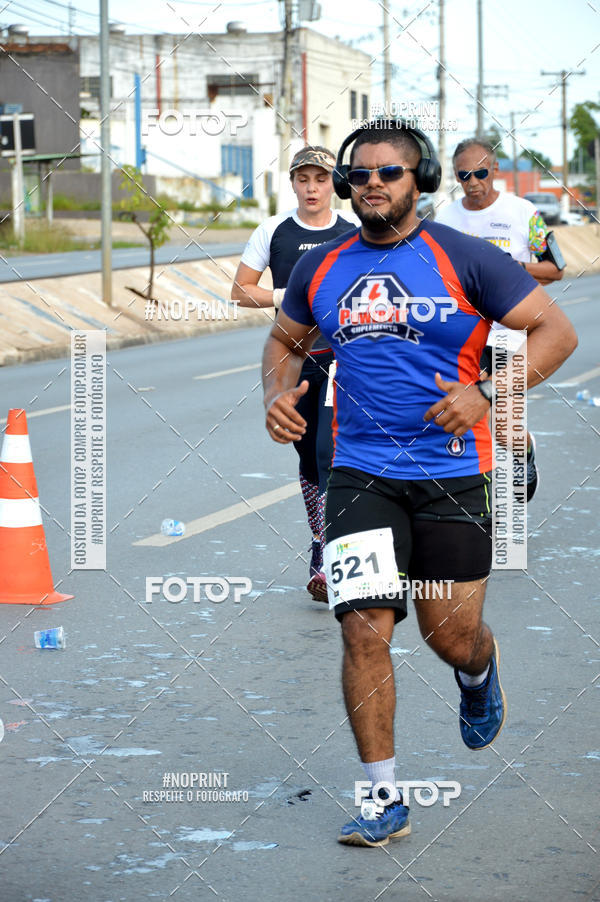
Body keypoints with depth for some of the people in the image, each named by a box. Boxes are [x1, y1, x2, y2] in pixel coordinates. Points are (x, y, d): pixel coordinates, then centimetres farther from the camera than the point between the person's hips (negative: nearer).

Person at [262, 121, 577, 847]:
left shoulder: (464, 260, -4)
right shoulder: (319, 269, 7)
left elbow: (556, 331, -5)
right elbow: (284, 340, 25)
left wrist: (485, 393, -18)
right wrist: (278, 392, 3)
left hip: (451, 474, -2)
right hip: (360, 473, 2)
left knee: (451, 637, 6)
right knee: (363, 628, -11)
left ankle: (479, 676, 46)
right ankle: (383, 799, 0)